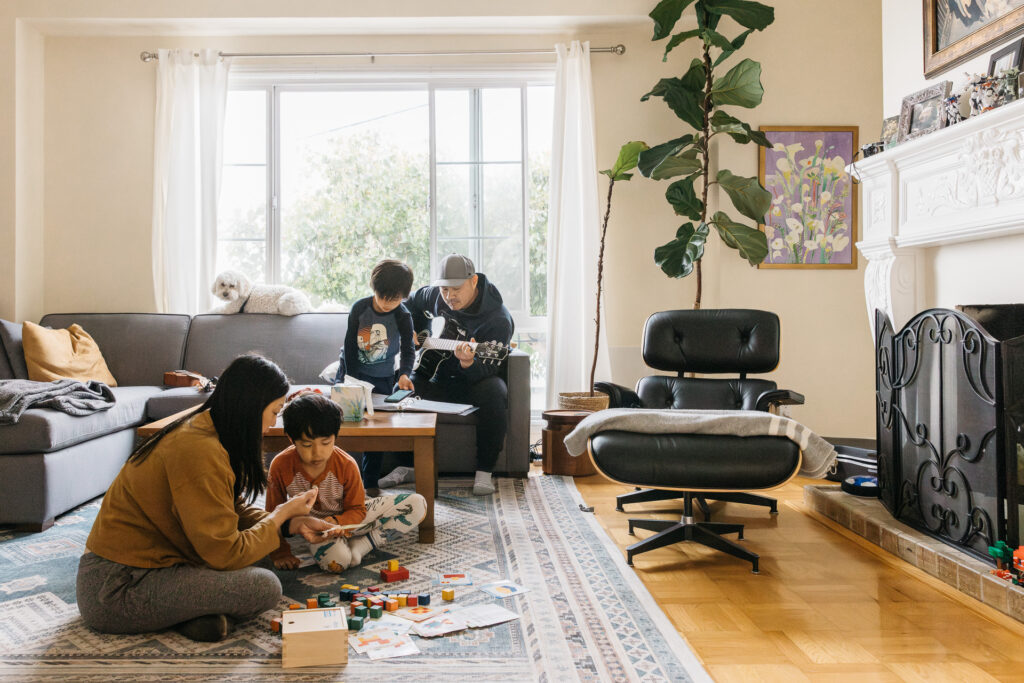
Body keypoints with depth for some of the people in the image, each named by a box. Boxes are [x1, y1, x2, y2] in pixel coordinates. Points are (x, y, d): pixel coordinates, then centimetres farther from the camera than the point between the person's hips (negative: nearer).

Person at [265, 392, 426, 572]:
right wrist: (281, 554, -6)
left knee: (417, 505, -15)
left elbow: (357, 510, -9)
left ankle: (360, 545, -17)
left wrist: (336, 522, -30)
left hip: (348, 518, 3)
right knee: (335, 560, -41)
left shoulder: (346, 464, -19)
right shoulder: (281, 466, -19)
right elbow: (274, 514, -4)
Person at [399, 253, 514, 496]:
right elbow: (410, 305, 20)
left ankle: (484, 472, -23)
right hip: (434, 375, 4)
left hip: (474, 379, -3)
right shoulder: (432, 295, -4)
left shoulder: (498, 320, -22)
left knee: (493, 393, -37)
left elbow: (487, 371, -27)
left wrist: (468, 363, -49)